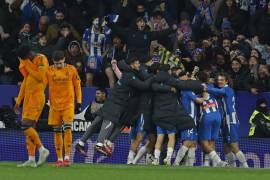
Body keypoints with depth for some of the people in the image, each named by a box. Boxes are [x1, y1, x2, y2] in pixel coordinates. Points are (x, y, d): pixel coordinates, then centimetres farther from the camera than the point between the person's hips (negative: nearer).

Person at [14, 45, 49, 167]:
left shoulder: (41, 59, -9)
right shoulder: (27, 63, 17)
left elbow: (39, 77, -21)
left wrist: (27, 65, -11)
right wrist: (18, 101, 21)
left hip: (37, 97, -9)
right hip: (28, 98, 9)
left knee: (26, 126, -17)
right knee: (28, 128, 5)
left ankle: (42, 149, -7)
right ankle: (31, 160, 5)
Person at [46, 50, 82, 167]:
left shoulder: (71, 70, -1)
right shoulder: (49, 71, 0)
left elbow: (77, 86, 6)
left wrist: (79, 102, 3)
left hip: (68, 104, -2)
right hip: (54, 105, 2)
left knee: (67, 129, -15)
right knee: (57, 132, 4)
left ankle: (67, 157, -11)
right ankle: (59, 159, 11)